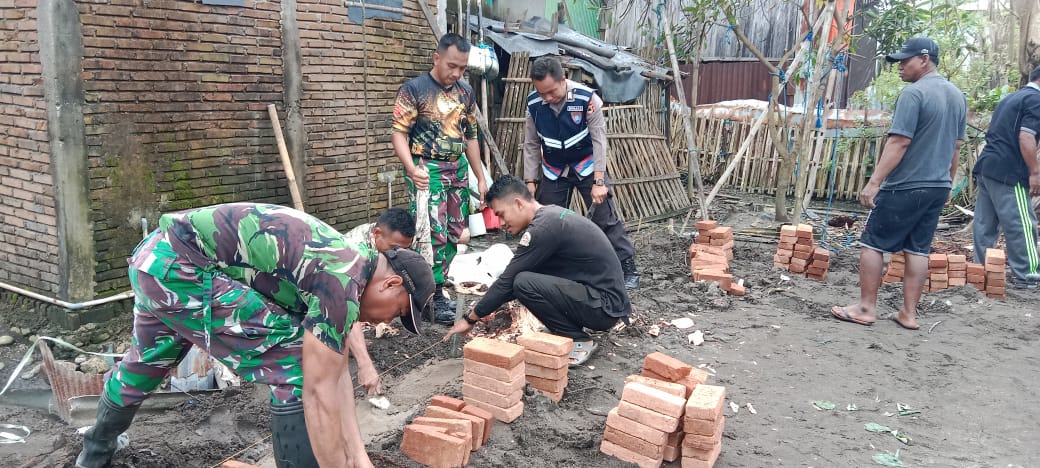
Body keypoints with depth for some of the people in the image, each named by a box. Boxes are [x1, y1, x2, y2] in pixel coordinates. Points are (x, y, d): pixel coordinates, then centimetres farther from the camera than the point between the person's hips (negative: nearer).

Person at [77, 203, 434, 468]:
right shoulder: (343, 283, -17)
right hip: (178, 268, -10)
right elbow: (321, 392, -19)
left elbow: (336, 373, 13)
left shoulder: (343, 263, 11)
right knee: (296, 365, -9)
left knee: (143, 364, 34)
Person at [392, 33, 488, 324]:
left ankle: (433, 287, 21)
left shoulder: (465, 92, 10)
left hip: (458, 169, 6)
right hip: (427, 170, -6)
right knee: (435, 234, -8)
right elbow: (399, 133, -11)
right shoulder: (414, 89, -7)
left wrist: (480, 177, 14)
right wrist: (412, 168, -27)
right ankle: (434, 298, 2)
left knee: (455, 233, 8)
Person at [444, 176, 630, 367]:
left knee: (524, 283, -21)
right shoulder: (551, 214, 10)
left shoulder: (543, 227, -19)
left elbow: (508, 280, -14)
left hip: (606, 306, -9)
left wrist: (470, 319, -4)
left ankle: (579, 342, -5)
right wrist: (486, 306, 18)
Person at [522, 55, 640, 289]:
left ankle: (628, 269, 2)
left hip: (587, 165, -3)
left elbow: (599, 140, -20)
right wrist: (530, 181, -4)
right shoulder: (534, 103, -14)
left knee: (606, 217, -6)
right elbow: (531, 145, -3)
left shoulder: (587, 98, -24)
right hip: (554, 171, 3)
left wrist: (599, 181, -24)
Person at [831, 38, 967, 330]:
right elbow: (956, 146, 19)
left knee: (872, 243, 2)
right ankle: (909, 313, 13)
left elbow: (899, 143, -20)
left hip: (906, 186, -8)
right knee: (918, 250, 10)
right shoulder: (957, 95, 13)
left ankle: (866, 308, 5)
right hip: (938, 187, 8)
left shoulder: (914, 93, -13)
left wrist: (874, 182, -20)